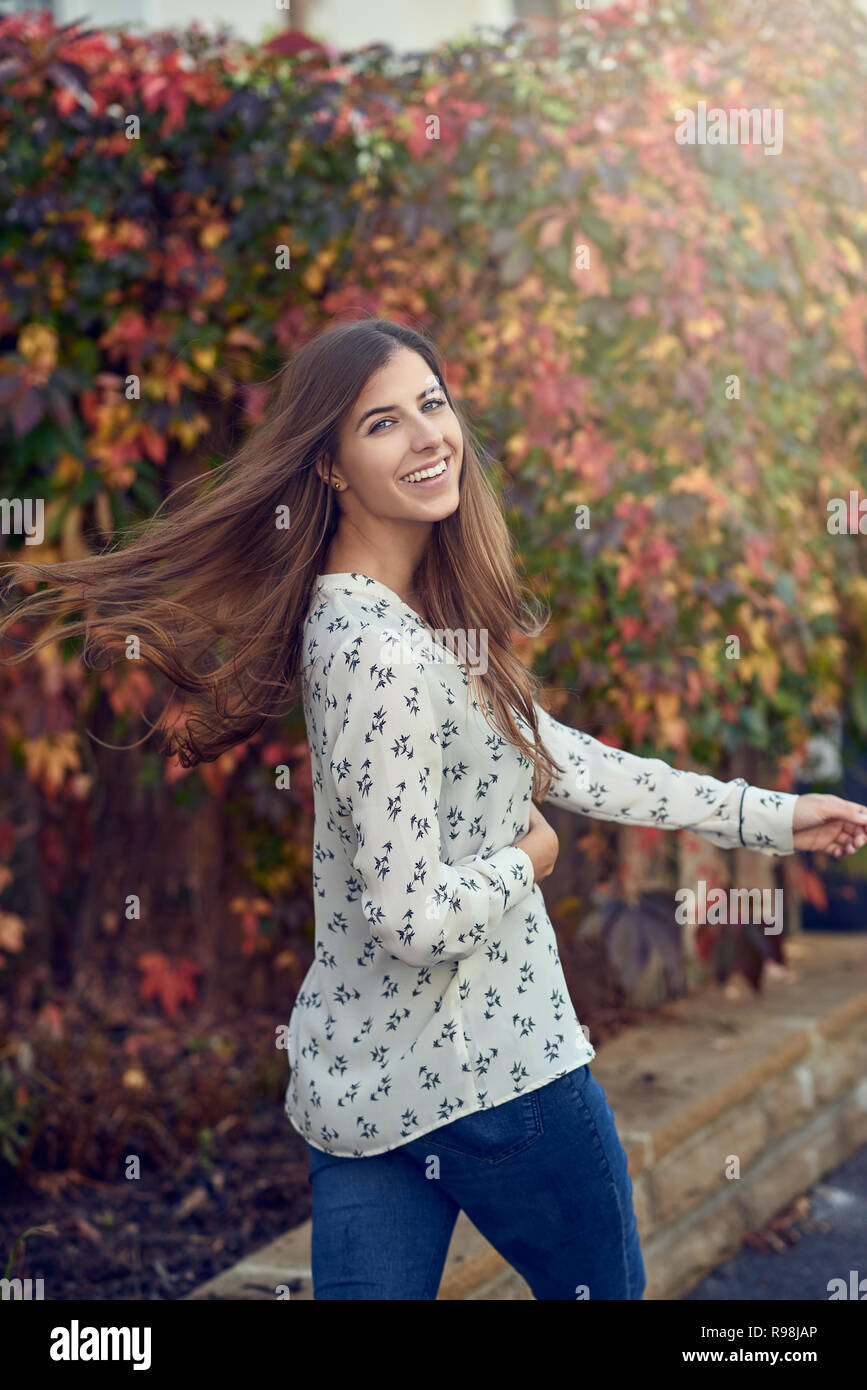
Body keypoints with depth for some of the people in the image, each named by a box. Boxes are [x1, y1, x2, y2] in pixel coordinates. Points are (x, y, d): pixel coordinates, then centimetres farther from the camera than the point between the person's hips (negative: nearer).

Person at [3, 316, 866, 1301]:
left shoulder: (417, 613, 6)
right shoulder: (381, 655, -24)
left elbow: (552, 757, 13)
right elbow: (420, 919, -27)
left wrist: (769, 816, 15)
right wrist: (523, 862, -7)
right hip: (487, 1074, -8)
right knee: (602, 1290, 16)